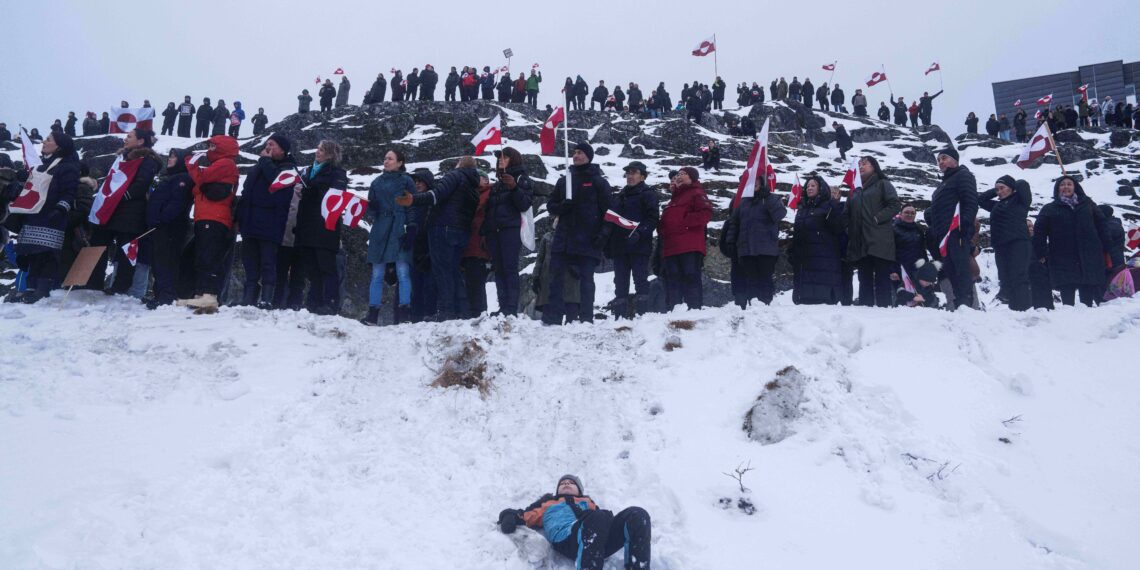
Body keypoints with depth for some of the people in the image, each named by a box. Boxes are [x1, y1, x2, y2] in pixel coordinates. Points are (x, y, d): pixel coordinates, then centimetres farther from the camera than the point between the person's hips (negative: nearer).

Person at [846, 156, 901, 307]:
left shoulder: (883, 184, 8)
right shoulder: (856, 191, 25)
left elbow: (895, 205, -5)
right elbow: (849, 215, 24)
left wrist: (877, 218, -15)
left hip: (880, 241, -6)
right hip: (860, 243, 6)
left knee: (882, 279, -8)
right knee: (865, 280, 5)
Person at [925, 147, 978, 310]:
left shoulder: (963, 175, 2)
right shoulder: (945, 182, 31)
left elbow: (971, 202, -11)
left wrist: (964, 224, -22)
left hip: (956, 232, -10)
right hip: (943, 234, 10)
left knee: (960, 268, -17)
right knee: (950, 270, 5)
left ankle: (965, 302, -22)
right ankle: (958, 301, 5)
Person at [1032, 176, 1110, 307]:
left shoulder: (1088, 205, 13)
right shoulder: (1049, 209, 9)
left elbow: (1101, 226, 12)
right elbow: (1039, 232, 4)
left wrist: (1105, 248, 4)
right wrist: (1041, 254, -4)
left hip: (1089, 258, 1)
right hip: (1063, 261, -1)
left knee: (1088, 297, 1)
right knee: (1067, 297, -5)